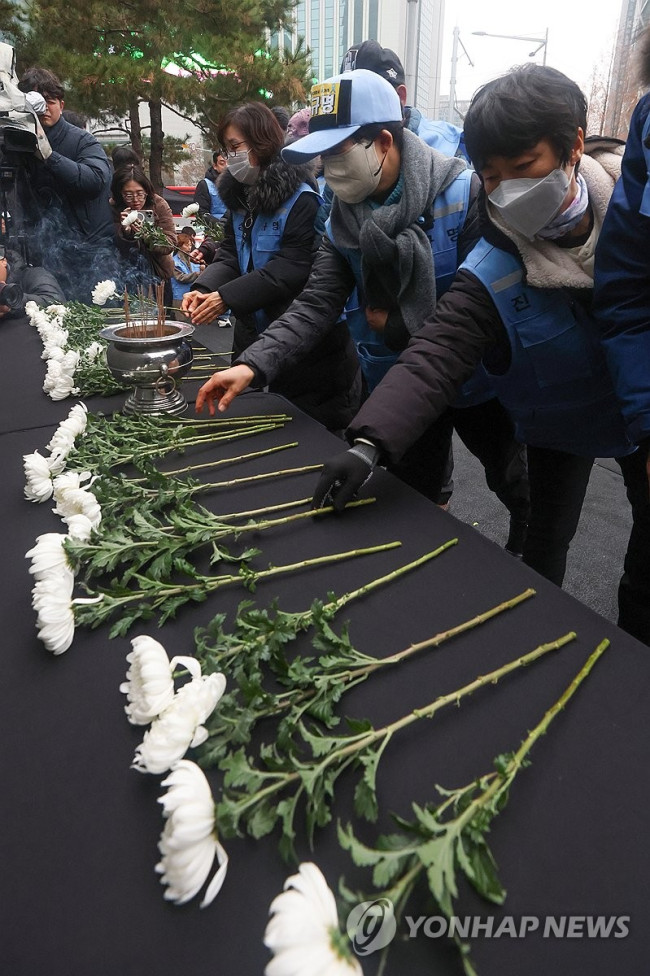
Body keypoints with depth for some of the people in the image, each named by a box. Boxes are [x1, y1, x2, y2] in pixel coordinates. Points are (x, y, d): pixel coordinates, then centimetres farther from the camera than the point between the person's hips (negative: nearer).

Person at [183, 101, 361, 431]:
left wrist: (226, 297, -26)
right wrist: (203, 288, -15)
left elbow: (293, 267, -23)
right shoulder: (240, 196, 11)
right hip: (253, 334, 8)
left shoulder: (301, 199, -15)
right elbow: (229, 254, 7)